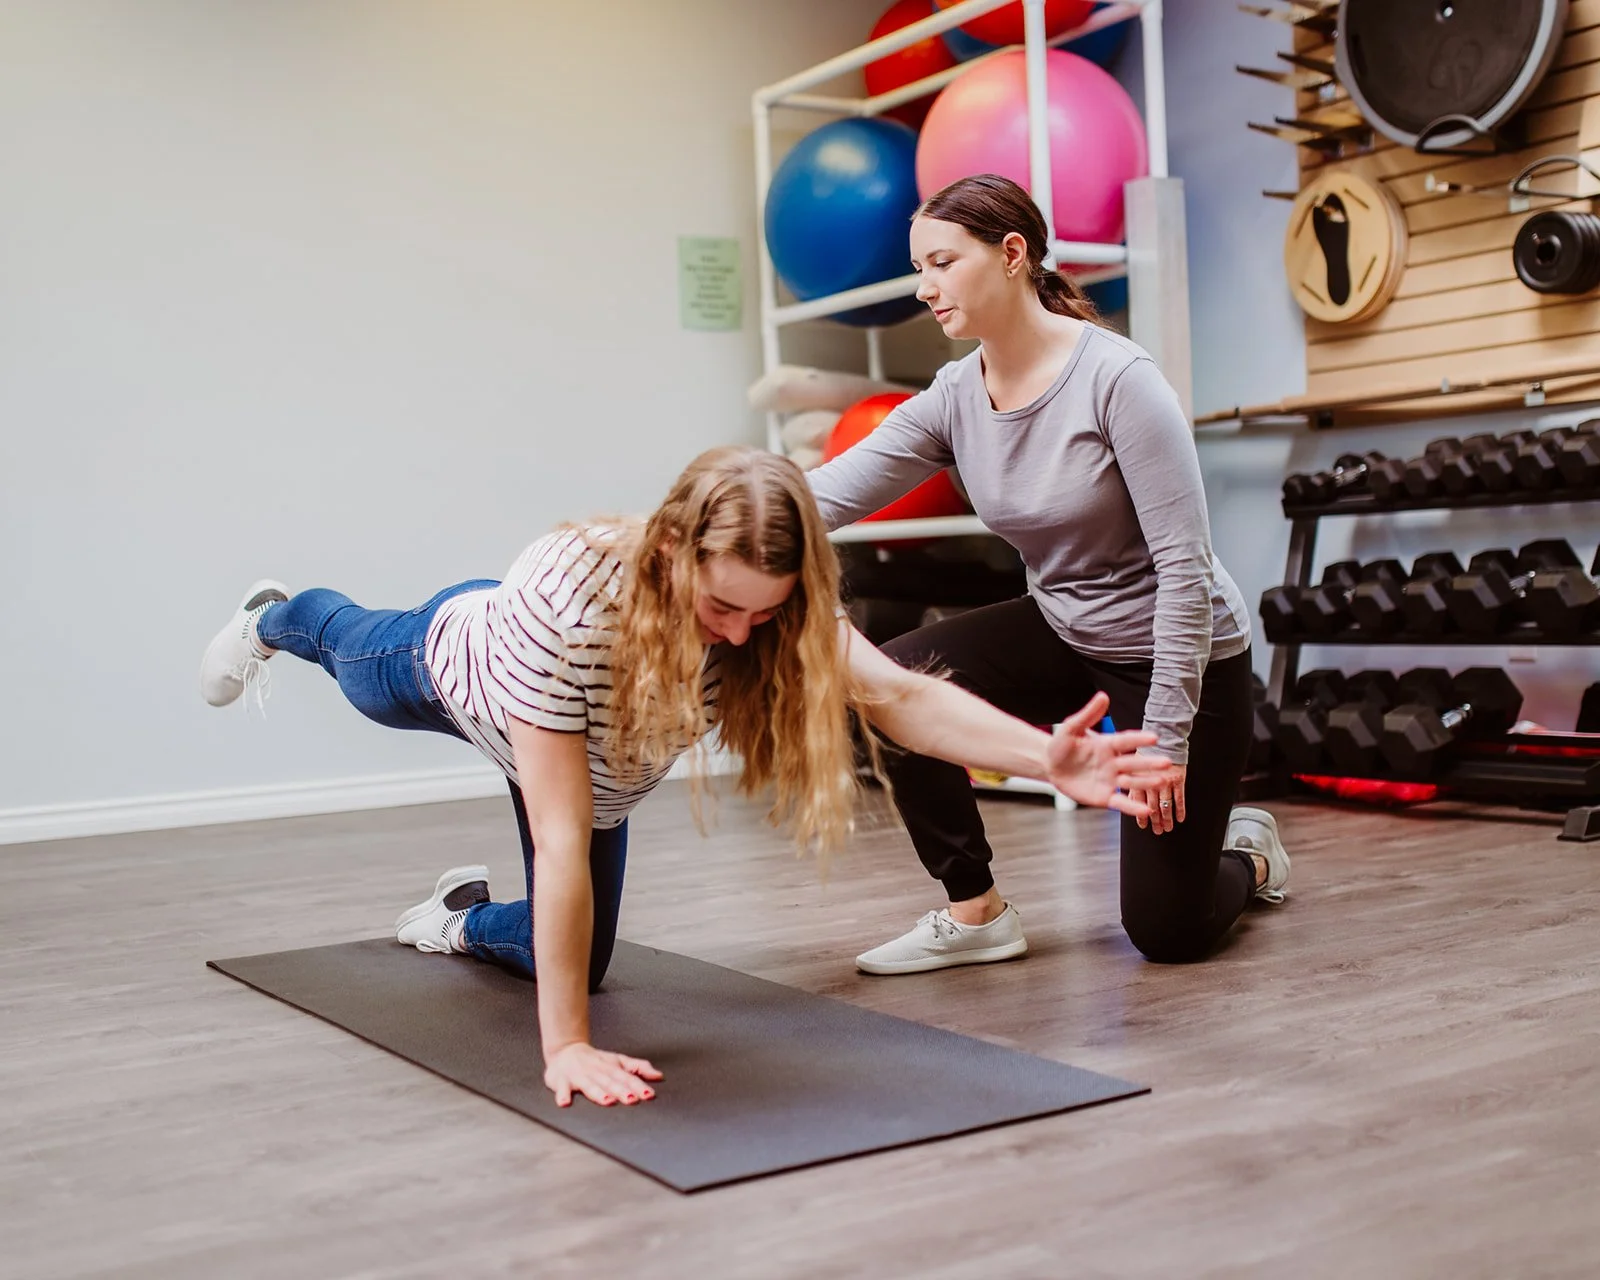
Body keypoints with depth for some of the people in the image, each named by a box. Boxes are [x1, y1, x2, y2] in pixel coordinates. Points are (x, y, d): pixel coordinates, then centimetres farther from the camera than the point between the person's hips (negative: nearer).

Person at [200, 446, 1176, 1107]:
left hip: (597, 759, 4)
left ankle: (460, 918, 46)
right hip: (456, 659, -3)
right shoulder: (565, 602, -51)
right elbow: (563, 839, -52)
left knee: (576, 957, 14)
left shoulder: (774, 600, -38)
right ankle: (272, 619, 67)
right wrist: (566, 1046, -52)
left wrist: (1047, 757, -69)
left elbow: (899, 693, -52)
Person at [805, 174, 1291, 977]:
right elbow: (820, 496, -18)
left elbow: (1186, 566, -25)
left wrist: (1167, 733, -25)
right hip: (1063, 633, 6)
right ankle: (976, 913, -3)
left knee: (1167, 934, -2)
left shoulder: (1116, 379, -25)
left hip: (1180, 651, -5)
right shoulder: (952, 400, -8)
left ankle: (1247, 854, 34)